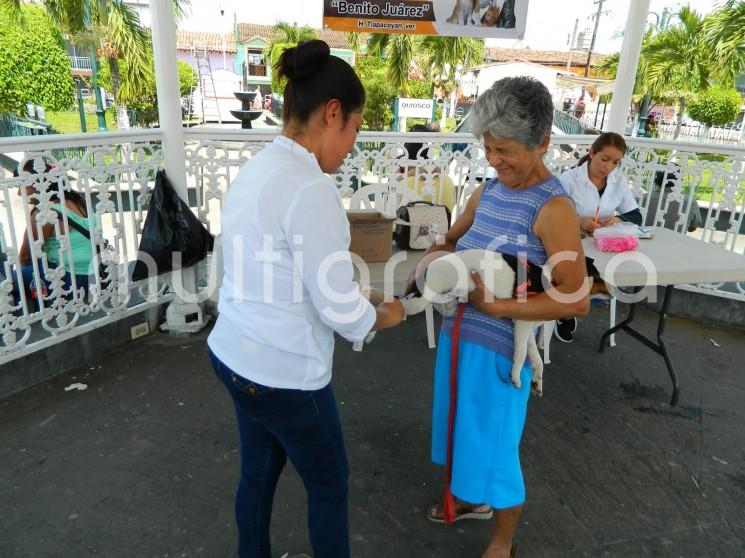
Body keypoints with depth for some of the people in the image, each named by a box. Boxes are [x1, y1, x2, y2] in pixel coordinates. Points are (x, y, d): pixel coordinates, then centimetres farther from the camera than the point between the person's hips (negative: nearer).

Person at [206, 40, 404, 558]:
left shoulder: (258, 168, 3)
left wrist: (364, 305, 12)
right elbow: (342, 311, -20)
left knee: (258, 472, 26)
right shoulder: (310, 189, -25)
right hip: (283, 373, -8)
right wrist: (387, 315, 1)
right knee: (329, 486, 16)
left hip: (235, 355, 8)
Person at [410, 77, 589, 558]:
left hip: (502, 346, -7)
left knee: (494, 446, 10)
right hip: (459, 332, 7)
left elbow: (576, 299, -22)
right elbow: (452, 241, 17)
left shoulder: (553, 207, -18)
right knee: (465, 428, 24)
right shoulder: (487, 191, 2)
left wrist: (496, 305, -27)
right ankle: (474, 500, 53)